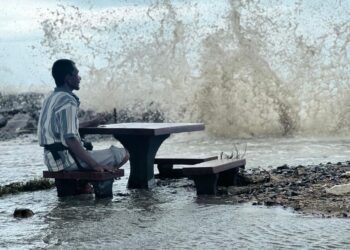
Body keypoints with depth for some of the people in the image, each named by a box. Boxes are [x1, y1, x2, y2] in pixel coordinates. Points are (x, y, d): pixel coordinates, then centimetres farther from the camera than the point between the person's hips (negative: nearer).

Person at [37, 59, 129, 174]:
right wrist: (94, 164, -27)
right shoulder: (68, 102, -18)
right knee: (123, 154, -4)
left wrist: (90, 123, 32)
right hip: (68, 160, -10)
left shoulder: (50, 99, 14)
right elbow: (70, 139, -28)